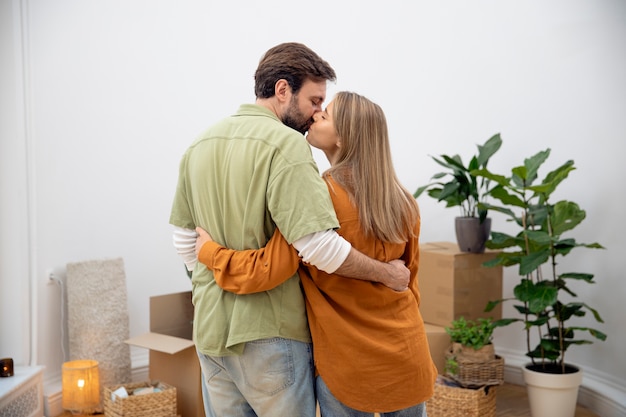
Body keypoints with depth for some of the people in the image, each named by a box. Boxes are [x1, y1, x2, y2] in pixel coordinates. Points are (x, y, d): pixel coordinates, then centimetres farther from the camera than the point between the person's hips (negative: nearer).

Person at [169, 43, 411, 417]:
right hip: (267, 332, -7)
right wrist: (387, 273, -12)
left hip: (210, 330, 7)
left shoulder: (200, 144, 8)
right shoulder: (286, 143, -17)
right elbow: (320, 246, -25)